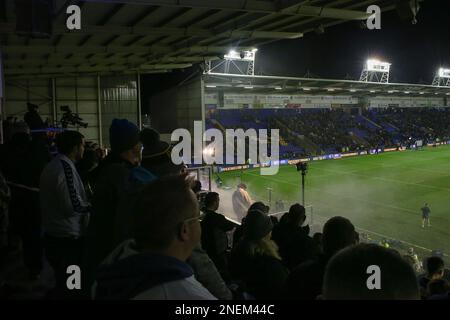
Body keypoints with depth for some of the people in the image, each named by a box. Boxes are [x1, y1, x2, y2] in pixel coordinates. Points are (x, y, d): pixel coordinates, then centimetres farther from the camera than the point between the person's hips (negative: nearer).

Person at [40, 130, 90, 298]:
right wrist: (91, 206, -6)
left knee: (61, 279, 21)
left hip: (53, 234, 9)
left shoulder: (51, 166, 10)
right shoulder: (66, 167, -19)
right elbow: (73, 205, -23)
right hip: (69, 236, -9)